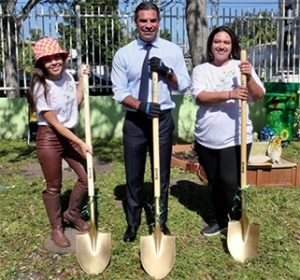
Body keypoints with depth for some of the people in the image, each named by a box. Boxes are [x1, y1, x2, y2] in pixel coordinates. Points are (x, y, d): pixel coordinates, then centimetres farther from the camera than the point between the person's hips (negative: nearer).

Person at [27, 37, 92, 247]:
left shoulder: (67, 76, 0)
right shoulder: (41, 87, -18)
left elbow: (76, 102, 15)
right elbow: (54, 123, -19)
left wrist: (83, 79, 6)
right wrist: (81, 143, -20)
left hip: (69, 134, 7)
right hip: (49, 138, -6)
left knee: (87, 177, 8)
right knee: (54, 187, 6)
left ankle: (72, 214, 32)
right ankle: (57, 229, 26)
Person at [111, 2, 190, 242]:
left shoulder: (173, 50, 2)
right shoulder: (123, 54, -1)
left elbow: (183, 85, 1)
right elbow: (119, 91, -4)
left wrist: (166, 71, -17)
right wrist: (141, 106, -19)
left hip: (163, 119, 1)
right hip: (134, 121, 0)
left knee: (162, 174, 11)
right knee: (134, 175, 10)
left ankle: (161, 222, 29)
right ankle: (133, 222, 28)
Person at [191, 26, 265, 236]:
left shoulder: (241, 67, 2)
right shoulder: (201, 70, 5)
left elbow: (258, 97, -7)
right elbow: (200, 97, -13)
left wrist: (249, 78, -26)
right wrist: (229, 95, -27)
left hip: (235, 138, -3)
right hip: (207, 139, 3)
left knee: (231, 183, -9)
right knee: (215, 183, 15)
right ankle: (221, 221, 34)